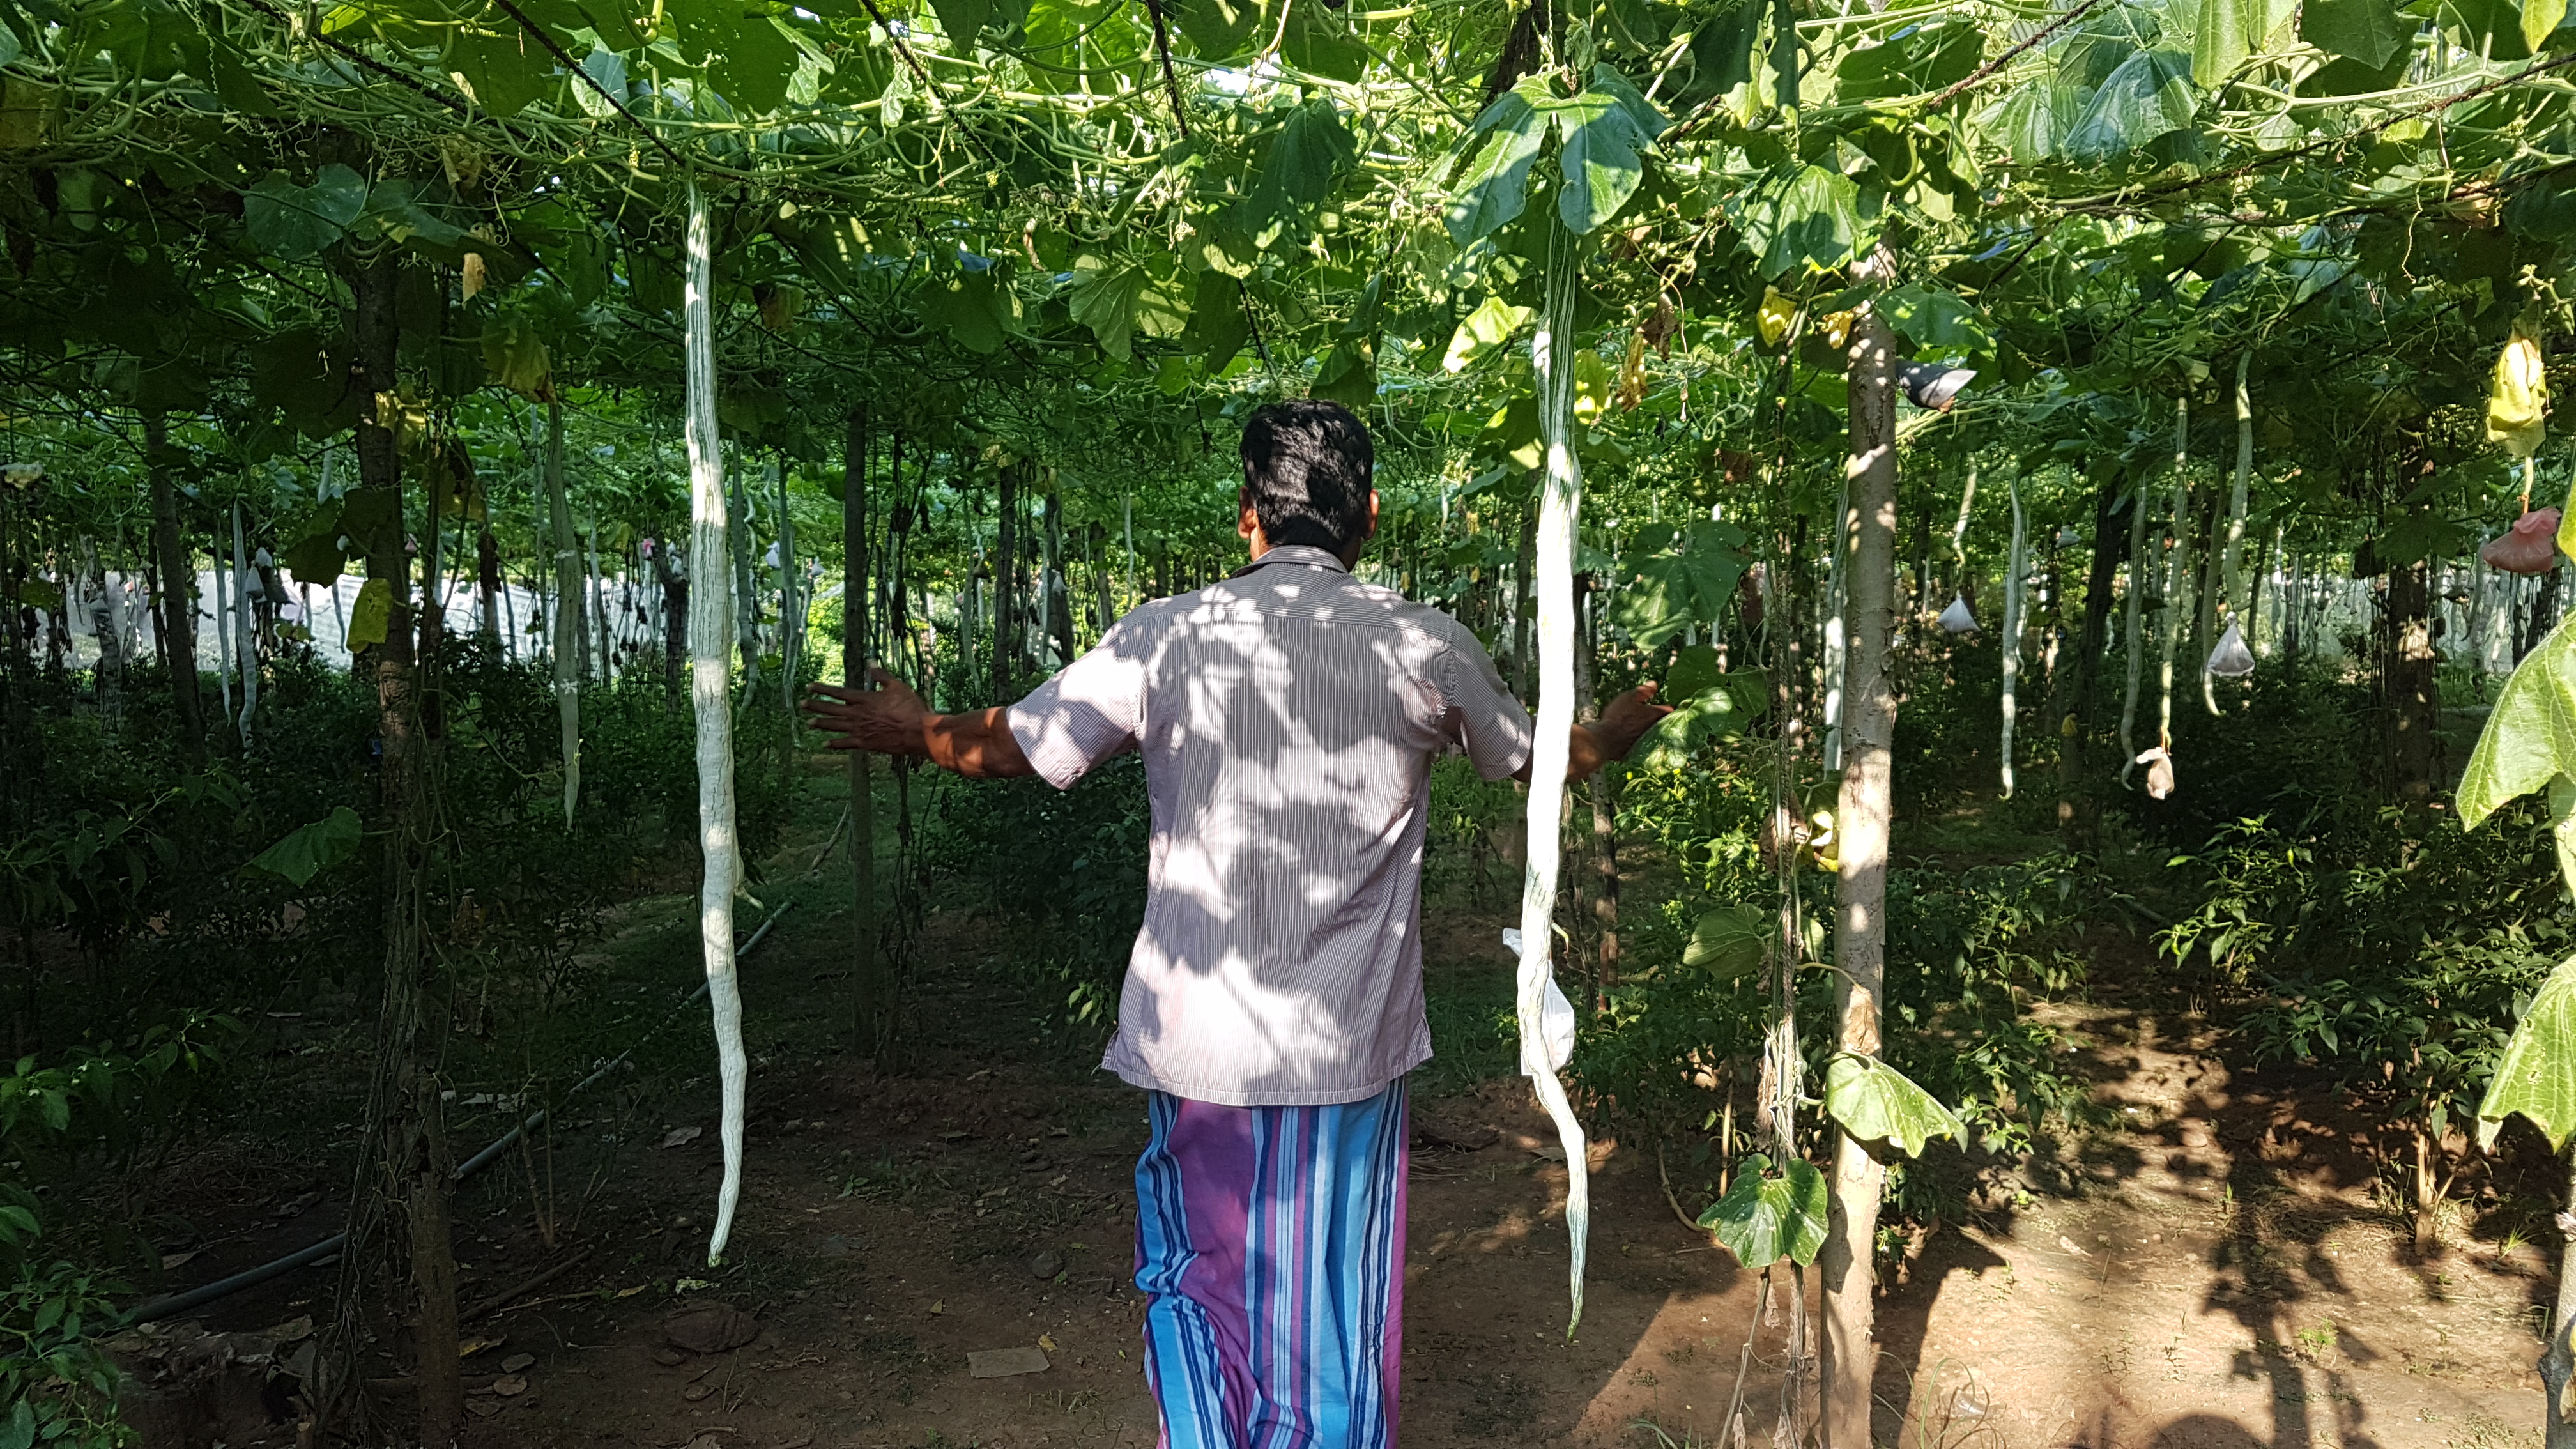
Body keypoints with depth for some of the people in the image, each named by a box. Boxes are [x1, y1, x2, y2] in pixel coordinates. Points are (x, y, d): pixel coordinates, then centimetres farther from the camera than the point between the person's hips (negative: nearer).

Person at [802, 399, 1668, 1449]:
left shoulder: (1163, 637, -7)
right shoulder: (1425, 648, -4)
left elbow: (1013, 747, 5)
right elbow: (1530, 758, 15)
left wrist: (911, 729, 27)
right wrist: (1611, 736, 38)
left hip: (1198, 1042, 0)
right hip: (1351, 1046, 1)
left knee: (1199, 1279, 19)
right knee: (1333, 1305, 16)